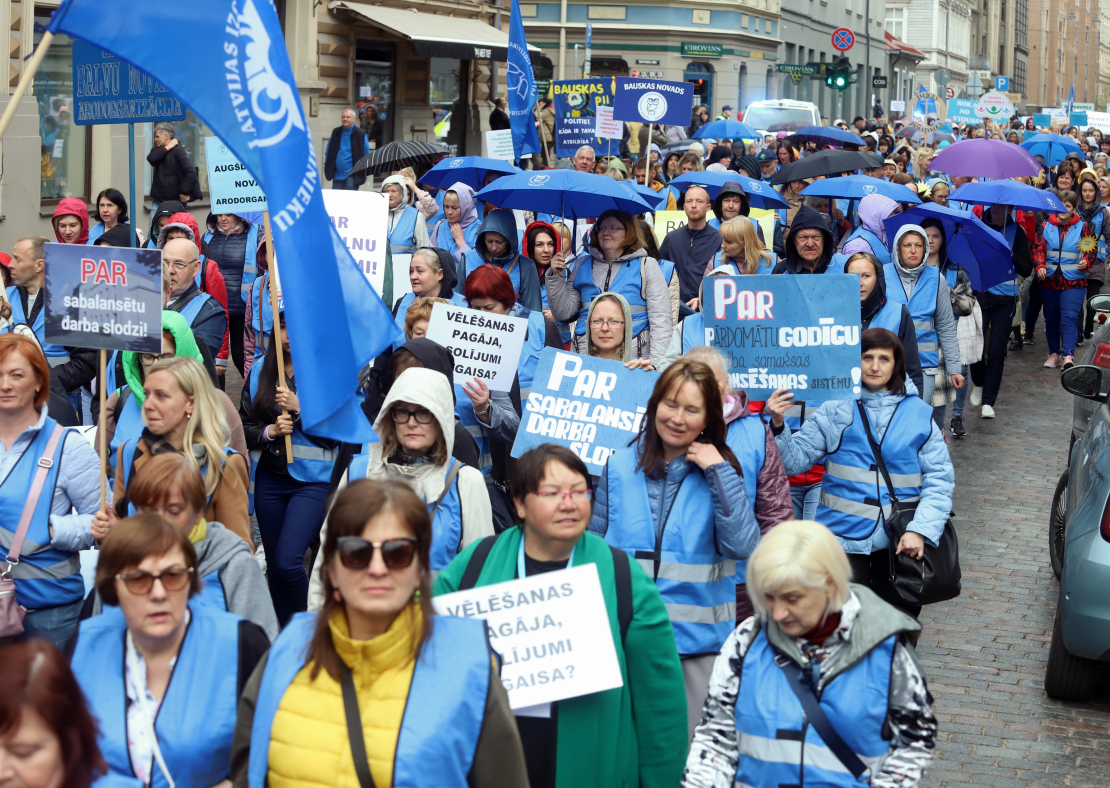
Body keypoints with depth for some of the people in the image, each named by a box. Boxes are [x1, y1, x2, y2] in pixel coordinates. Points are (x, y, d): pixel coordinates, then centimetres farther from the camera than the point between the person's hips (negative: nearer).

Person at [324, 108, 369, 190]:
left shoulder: (361, 134, -2)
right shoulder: (335, 132, 11)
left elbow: (366, 155, 2)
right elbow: (328, 152, 18)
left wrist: (364, 172, -5)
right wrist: (327, 167, 7)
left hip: (352, 176, -4)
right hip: (337, 175, 4)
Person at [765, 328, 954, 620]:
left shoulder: (919, 414, 2)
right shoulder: (836, 409, 1)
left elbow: (939, 478, -1)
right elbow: (795, 459, -3)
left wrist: (920, 530, -12)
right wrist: (778, 426, -21)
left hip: (900, 541, 2)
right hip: (844, 537, -1)